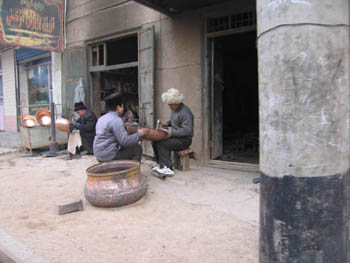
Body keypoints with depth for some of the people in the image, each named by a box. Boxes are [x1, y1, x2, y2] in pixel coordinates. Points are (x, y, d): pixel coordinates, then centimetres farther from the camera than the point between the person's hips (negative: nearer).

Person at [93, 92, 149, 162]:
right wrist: (139, 134, -8)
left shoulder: (101, 118, 12)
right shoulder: (116, 120, -16)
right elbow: (124, 141, -20)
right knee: (137, 148, -2)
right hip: (109, 156, -9)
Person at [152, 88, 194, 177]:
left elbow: (187, 130, -26)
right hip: (175, 136, 10)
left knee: (162, 144, -26)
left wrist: (171, 132, -26)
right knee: (155, 141, -3)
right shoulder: (174, 109, 9)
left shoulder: (185, 113, -22)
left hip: (184, 140, -10)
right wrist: (167, 124, 5)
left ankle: (168, 169, -21)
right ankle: (160, 164, 3)